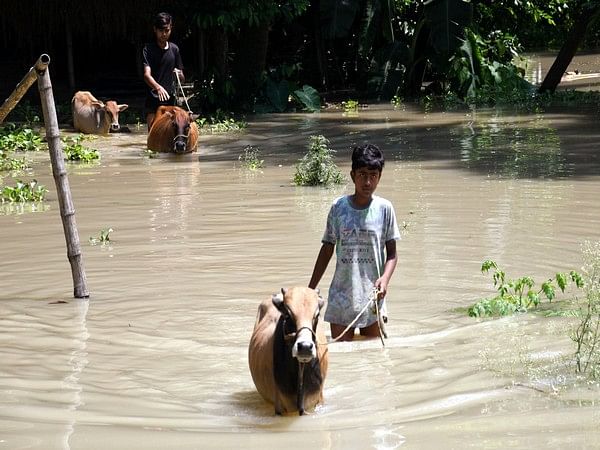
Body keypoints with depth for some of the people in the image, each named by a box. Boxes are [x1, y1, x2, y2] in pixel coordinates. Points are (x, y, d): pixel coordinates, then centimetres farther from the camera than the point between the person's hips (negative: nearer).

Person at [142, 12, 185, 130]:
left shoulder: (174, 49, 9)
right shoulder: (148, 49, -5)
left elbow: (182, 79, 13)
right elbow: (147, 75, -19)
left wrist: (179, 75, -12)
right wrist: (158, 87, -38)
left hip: (170, 99, 4)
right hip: (153, 100, -4)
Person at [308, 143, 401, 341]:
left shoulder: (384, 208, -2)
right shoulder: (339, 207, 0)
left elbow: (392, 254, 2)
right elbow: (327, 250, 9)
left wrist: (385, 278, -18)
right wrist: (309, 290, 9)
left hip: (372, 296, 0)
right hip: (341, 295, 0)